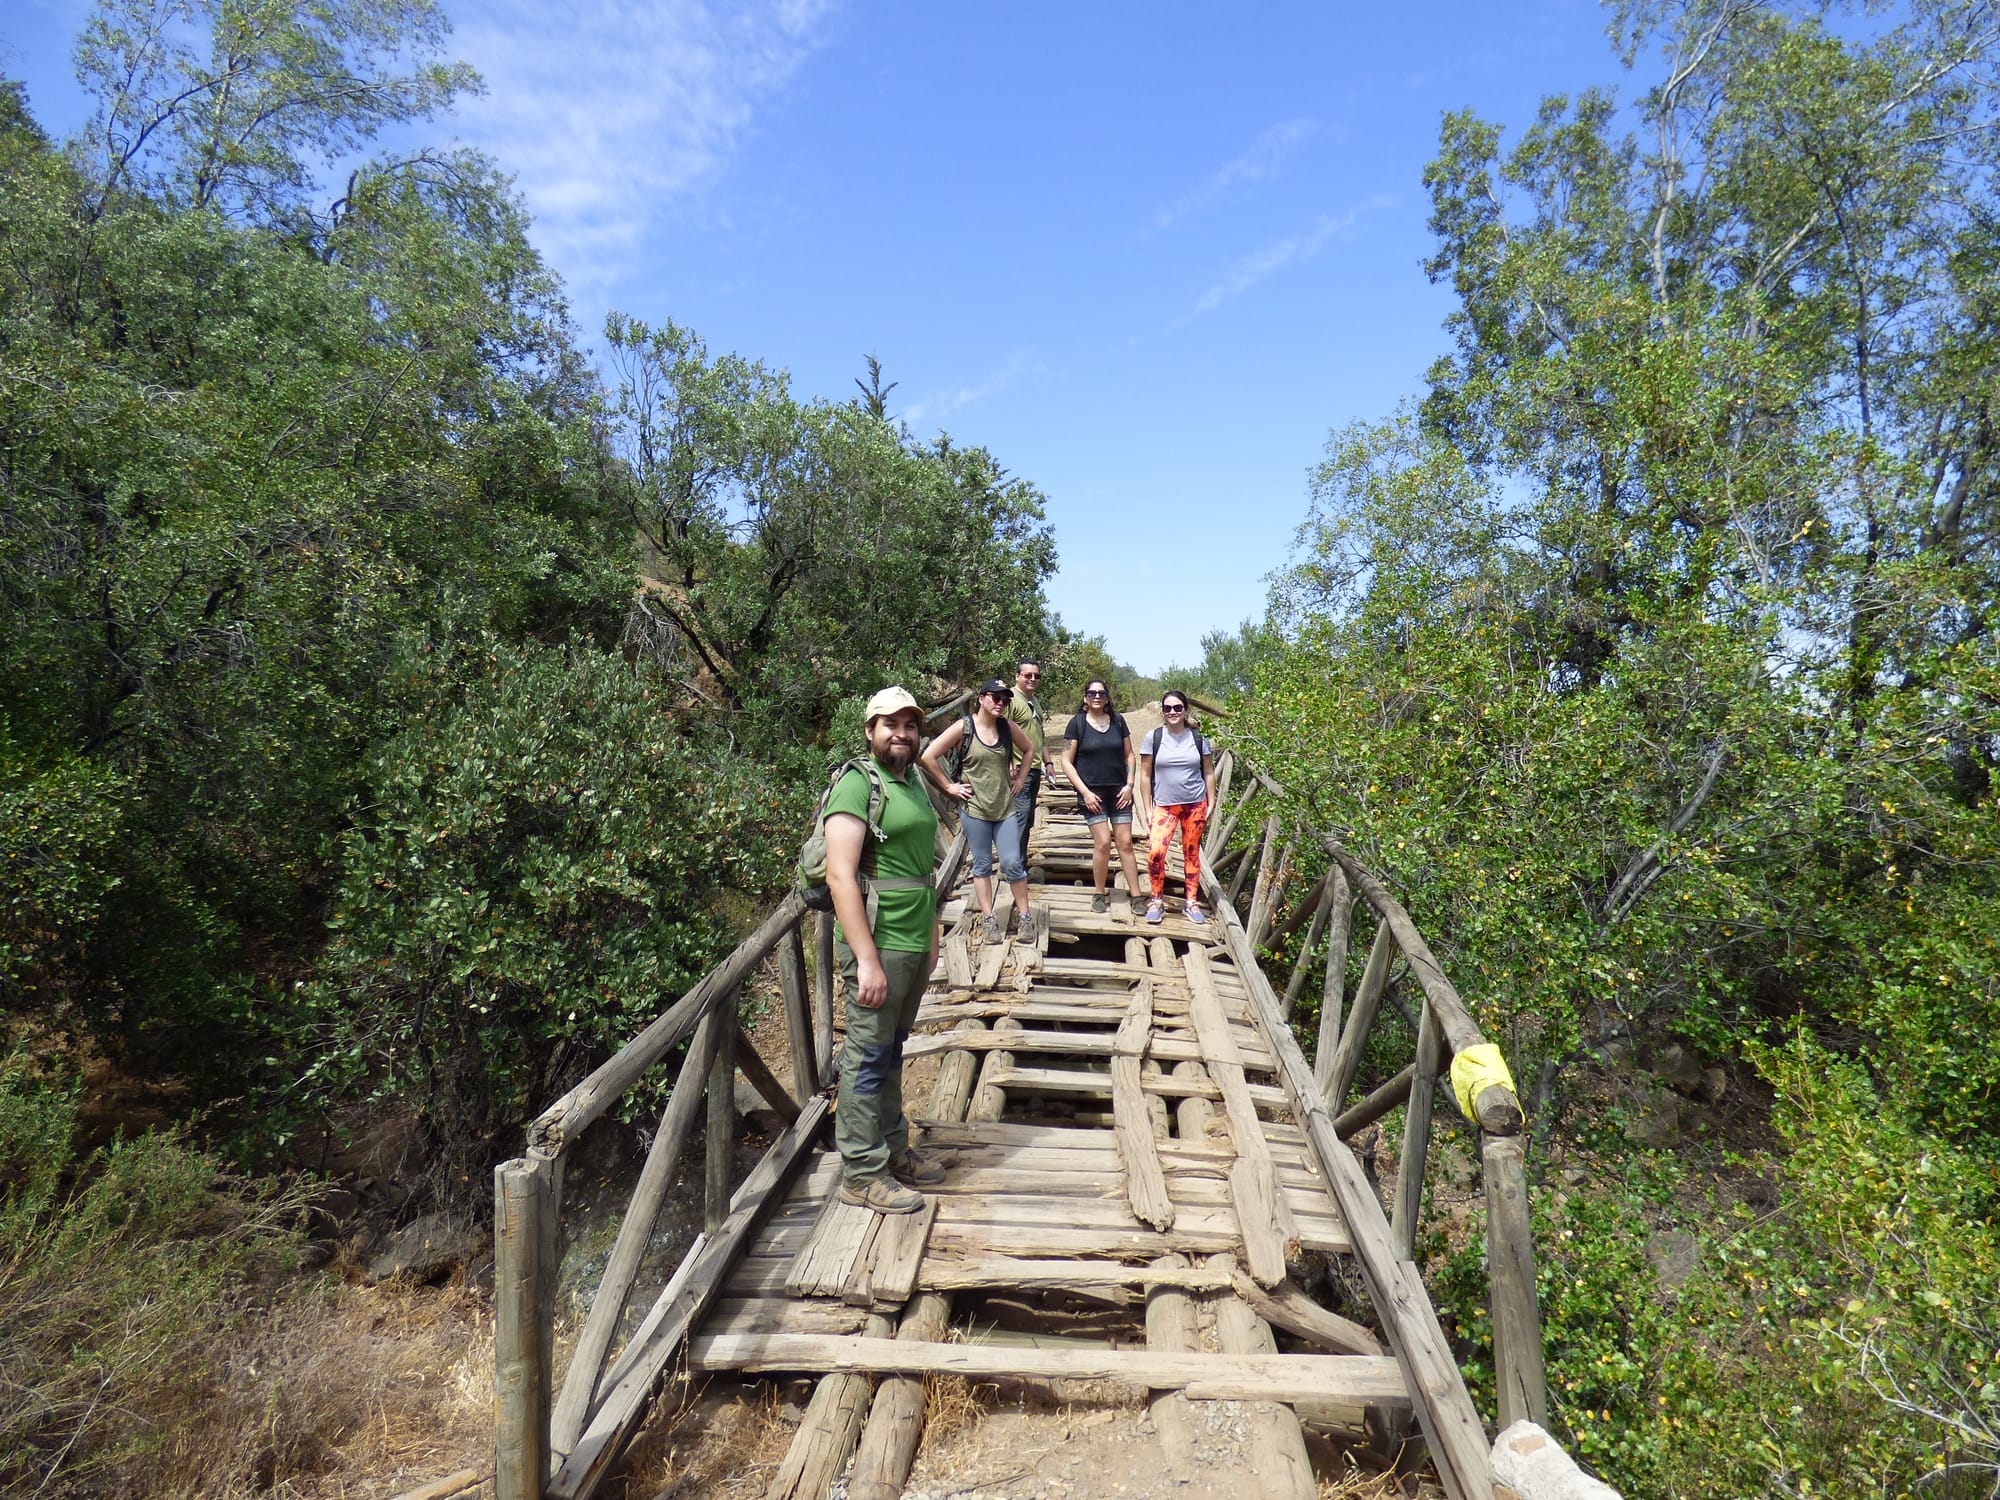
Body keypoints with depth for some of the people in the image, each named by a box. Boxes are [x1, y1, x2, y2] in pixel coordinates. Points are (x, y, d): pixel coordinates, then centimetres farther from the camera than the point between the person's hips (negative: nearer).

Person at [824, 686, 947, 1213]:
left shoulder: (915, 785, 14)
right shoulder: (856, 785, -13)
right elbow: (840, 876, -20)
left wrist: (932, 937, 20)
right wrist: (867, 960, -23)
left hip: (916, 946, 8)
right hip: (879, 946, -8)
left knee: (892, 1051, 18)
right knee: (868, 1057, 1)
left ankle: (894, 1149, 30)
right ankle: (862, 1173, 13)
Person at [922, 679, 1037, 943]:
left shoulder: (1007, 727, 2)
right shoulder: (964, 727, -9)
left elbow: (1027, 750, 21)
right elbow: (929, 757, -10)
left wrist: (1020, 779, 11)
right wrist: (949, 787, -8)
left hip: (1005, 808, 3)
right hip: (974, 808, -3)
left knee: (1012, 863, 1)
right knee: (982, 865, 7)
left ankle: (1025, 916, 14)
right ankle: (988, 919, 16)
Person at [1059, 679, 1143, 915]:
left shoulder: (1118, 720, 7)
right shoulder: (1077, 723, -2)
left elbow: (1129, 755, 13)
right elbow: (1067, 762, -3)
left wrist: (1129, 785, 0)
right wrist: (1085, 792, -10)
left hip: (1119, 791, 3)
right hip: (1092, 792, -3)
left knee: (1125, 843, 1)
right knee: (1103, 842, -10)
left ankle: (1136, 895, 8)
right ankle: (1100, 894, 8)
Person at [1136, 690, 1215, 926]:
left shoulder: (1199, 738, 2)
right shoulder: (1153, 738, -1)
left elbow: (1208, 773, 8)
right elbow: (1145, 775, 2)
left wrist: (1210, 805, 3)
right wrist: (1147, 809, -1)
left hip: (1194, 805, 1)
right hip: (1164, 806, -1)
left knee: (1191, 853, 7)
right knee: (1155, 852, -17)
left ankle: (1192, 902, 21)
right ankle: (1157, 900, 1)